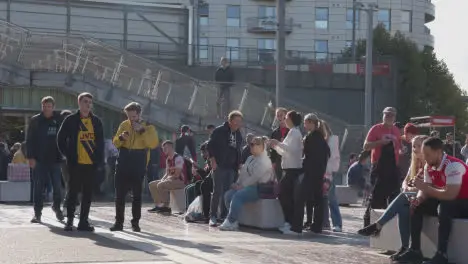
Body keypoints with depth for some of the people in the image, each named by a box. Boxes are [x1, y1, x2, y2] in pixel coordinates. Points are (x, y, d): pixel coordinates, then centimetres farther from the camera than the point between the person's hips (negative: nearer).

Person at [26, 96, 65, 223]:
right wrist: (30, 157, -8)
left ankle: (56, 206, 26)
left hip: (55, 159, 1)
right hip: (39, 159, -1)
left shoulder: (59, 120, 4)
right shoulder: (35, 120, 3)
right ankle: (37, 213, 7)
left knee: (57, 186, 2)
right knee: (38, 187, 0)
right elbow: (29, 140, 1)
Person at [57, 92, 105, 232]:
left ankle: (83, 221, 13)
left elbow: (100, 142, 12)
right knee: (73, 191, 0)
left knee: (88, 193, 6)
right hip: (75, 163, -3)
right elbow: (61, 139, 4)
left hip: (91, 163, 3)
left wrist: (100, 160, 4)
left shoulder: (96, 121, 9)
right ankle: (69, 220, 7)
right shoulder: (71, 120, 0)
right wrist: (68, 155, -2)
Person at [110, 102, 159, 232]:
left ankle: (135, 222, 10)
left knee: (137, 195, 3)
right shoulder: (124, 125, 9)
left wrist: (142, 131, -21)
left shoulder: (148, 127, 0)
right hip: (123, 164, 3)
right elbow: (115, 143, 11)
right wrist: (121, 137, -11)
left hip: (138, 165, -2)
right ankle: (119, 222, 6)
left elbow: (154, 144, -15)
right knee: (119, 194, 1)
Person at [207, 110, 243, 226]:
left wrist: (238, 164, 11)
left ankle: (224, 215, 9)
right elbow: (210, 146, -5)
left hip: (232, 168, 5)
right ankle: (213, 216, -4)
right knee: (217, 191, -8)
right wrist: (213, 161, -12)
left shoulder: (238, 134, 13)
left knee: (228, 192, 3)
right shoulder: (219, 131, -4)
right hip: (219, 166, -5)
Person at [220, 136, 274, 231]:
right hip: (248, 186, 10)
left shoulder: (264, 161, -10)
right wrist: (238, 183, 2)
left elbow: (255, 177, -19)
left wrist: (242, 186, -17)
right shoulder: (250, 158, 22)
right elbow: (242, 172, 19)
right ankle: (233, 220, -12)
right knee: (228, 195, -9)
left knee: (238, 196, -30)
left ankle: (231, 222, -28)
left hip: (258, 188, -10)